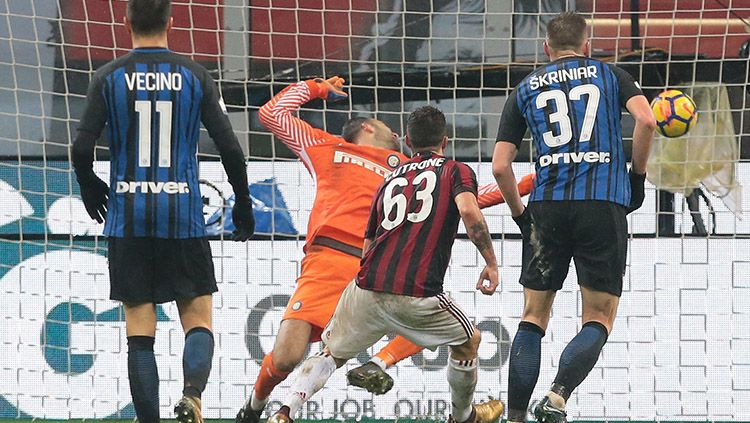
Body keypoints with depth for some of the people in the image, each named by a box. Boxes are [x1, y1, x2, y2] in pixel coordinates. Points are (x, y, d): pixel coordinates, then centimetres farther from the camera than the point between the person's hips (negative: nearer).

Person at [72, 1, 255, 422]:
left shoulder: (109, 77, 0)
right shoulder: (194, 75, 1)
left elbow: (82, 148, -5)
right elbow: (230, 148, -2)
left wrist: (90, 188, 15)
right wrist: (244, 205, 12)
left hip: (127, 218, 0)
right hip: (184, 216, 0)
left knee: (140, 331, 5)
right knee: (198, 320, 5)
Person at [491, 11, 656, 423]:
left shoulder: (525, 89, 16)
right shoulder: (610, 75, 13)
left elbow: (500, 166, 9)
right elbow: (645, 120, -6)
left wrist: (520, 215, 23)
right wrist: (637, 177, 7)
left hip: (547, 204, 2)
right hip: (604, 204, -2)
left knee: (533, 317, 11)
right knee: (599, 320, 5)